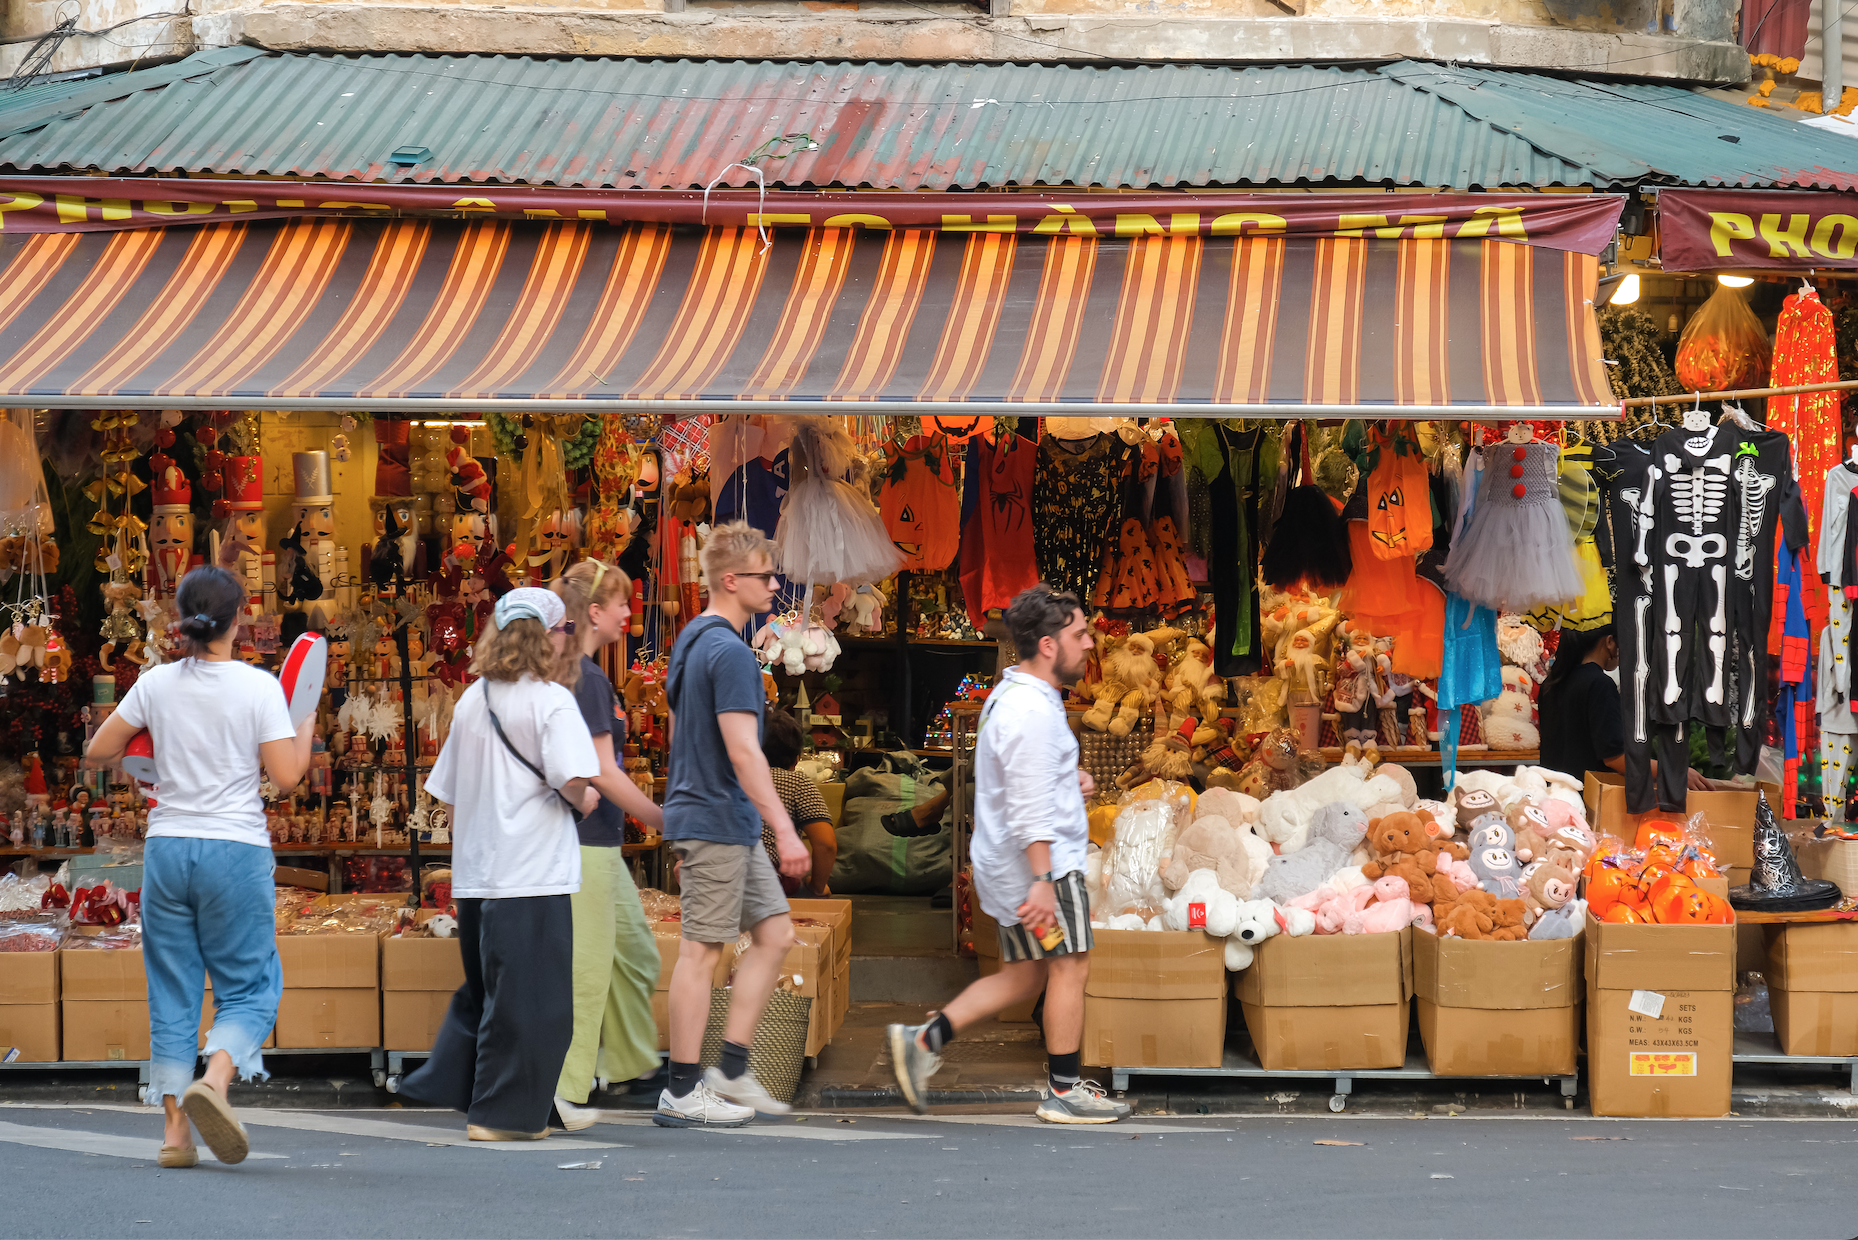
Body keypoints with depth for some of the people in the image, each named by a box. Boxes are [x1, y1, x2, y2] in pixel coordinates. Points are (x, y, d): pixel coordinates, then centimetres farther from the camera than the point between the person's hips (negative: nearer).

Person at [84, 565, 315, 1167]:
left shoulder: (156, 684, 1)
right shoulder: (257, 687, -8)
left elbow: (98, 751, 8)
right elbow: (286, 777, -10)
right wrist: (305, 732, 8)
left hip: (168, 847, 3)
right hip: (236, 848, -3)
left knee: (172, 991, 9)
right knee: (248, 985, 6)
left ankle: (175, 1128, 4)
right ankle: (213, 1080, -21)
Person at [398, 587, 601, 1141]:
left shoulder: (472, 700, 11)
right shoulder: (550, 700, -9)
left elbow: (448, 793, 17)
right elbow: (572, 779, -23)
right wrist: (585, 799, -2)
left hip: (473, 872, 7)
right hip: (533, 873, -7)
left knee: (484, 987, 21)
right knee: (531, 1000, 0)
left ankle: (446, 1084, 17)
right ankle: (504, 1112, 1)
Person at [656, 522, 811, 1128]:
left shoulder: (691, 641, 14)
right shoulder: (730, 652, -17)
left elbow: (679, 736, 21)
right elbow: (742, 751, -22)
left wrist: (682, 831, 26)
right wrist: (784, 829, -22)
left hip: (729, 826, 10)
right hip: (718, 822, -10)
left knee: (774, 934, 10)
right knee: (702, 950, -5)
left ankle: (732, 1071, 10)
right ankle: (681, 1093, 0)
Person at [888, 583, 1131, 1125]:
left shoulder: (1010, 695, 14)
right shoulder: (1031, 710, -20)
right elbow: (1029, 810, -24)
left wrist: (1067, 777, 13)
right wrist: (1041, 881, -27)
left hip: (1004, 865, 10)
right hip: (1043, 862, -10)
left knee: (1025, 974, 14)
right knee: (1070, 965, -1)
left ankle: (924, 1040, 8)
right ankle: (1065, 1091, 5)